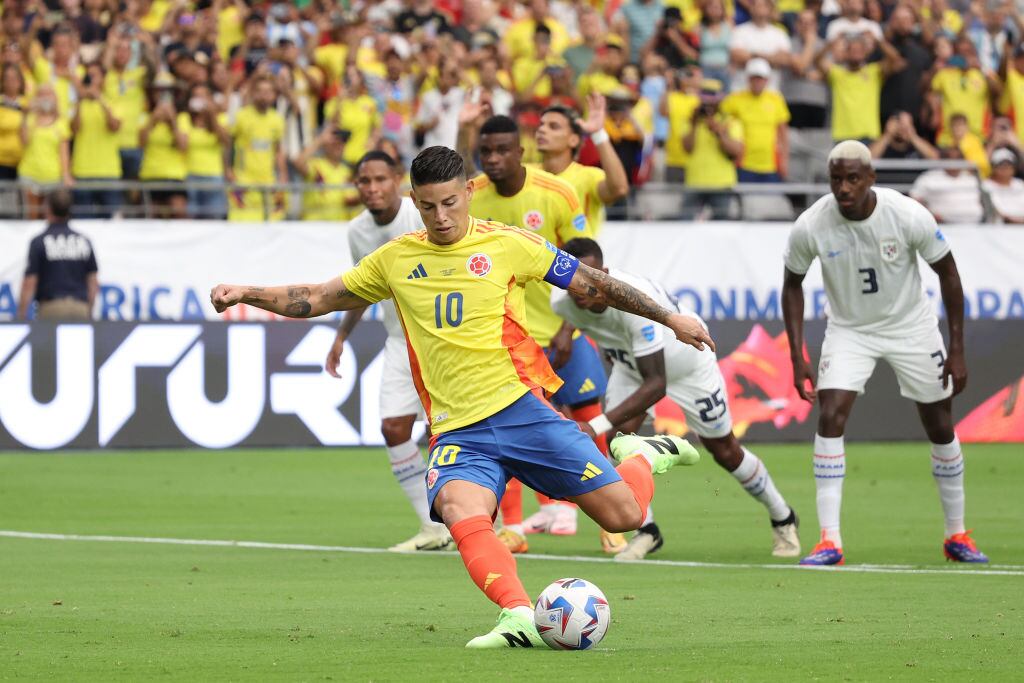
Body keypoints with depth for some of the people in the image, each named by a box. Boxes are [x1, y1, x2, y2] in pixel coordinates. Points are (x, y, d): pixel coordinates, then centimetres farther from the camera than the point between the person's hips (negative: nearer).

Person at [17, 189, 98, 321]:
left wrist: (21, 317, -1)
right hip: (80, 309, 3)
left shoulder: (39, 242, -2)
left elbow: (30, 283, -6)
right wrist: (89, 312, 20)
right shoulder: (84, 241, 9)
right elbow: (93, 283, 11)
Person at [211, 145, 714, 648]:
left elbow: (592, 283, 10)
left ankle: (643, 456, 28)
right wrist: (247, 294, 6)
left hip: (520, 407, -1)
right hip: (457, 432, 2)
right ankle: (520, 618, -41)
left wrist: (669, 318, 11)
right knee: (457, 508, -33)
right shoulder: (395, 259, 11)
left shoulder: (507, 245, 3)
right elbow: (317, 299, 19)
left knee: (624, 514, -6)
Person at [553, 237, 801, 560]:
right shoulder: (561, 302, -28)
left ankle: (783, 520, 32)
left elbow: (656, 384, -48)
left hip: (687, 362, -5)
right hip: (632, 361, 5)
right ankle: (646, 532, -1)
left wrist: (597, 424, -56)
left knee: (724, 451, 9)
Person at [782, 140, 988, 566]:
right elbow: (792, 285, -3)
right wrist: (797, 358, -8)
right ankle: (830, 542, -18)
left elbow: (947, 274, -11)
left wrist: (957, 350, -10)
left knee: (940, 427, 6)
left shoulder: (909, 216, -25)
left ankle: (956, 535, 24)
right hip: (850, 331, 0)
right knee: (830, 418, -19)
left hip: (911, 327, 0)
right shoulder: (811, 227, -22)